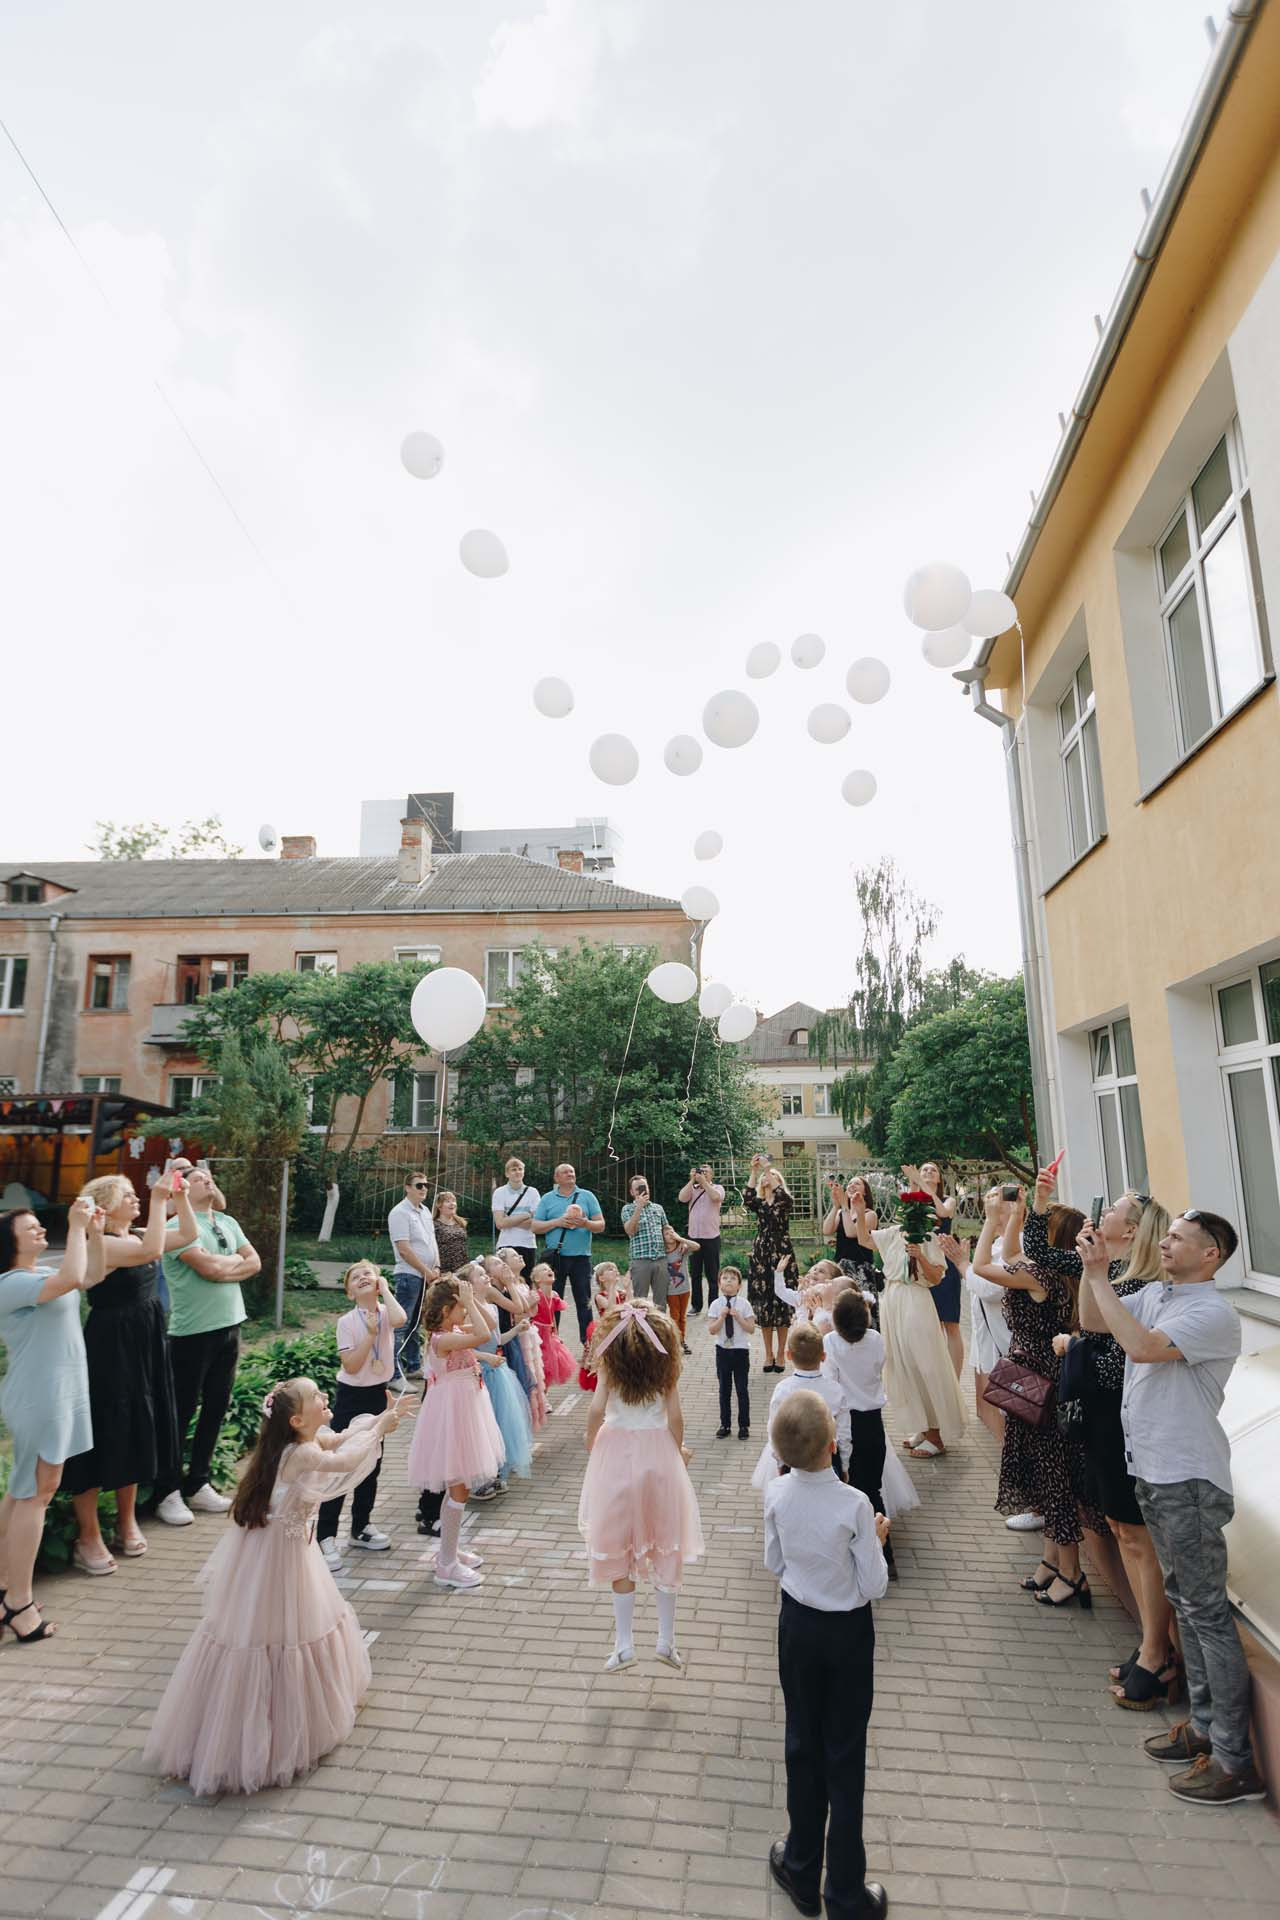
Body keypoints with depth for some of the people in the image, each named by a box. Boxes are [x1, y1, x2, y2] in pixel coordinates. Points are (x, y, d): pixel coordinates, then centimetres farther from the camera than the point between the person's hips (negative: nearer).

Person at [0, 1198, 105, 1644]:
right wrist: (75, 1227, -26)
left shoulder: (42, 1275, 11)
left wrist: (95, 1233, 7)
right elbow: (72, 1279, -34)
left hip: (55, 1394, 10)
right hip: (38, 1399, -10)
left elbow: (92, 1276, 20)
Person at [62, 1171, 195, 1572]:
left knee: (136, 1432, 17)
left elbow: (188, 1235, 10)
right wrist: (159, 1199, -30)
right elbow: (152, 1251, -35)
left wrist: (180, 1197, -1)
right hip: (110, 1348, -9)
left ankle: (127, 1520, 32)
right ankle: (88, 1537, 14)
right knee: (103, 1433, 1)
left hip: (144, 1346, 9)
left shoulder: (134, 1239, 7)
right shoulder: (102, 1244, -18)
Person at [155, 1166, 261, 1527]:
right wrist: (236, 1260, -2)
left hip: (229, 1325, 7)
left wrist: (222, 1268, -8)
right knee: (181, 1412, 2)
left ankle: (198, 1485, 26)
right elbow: (209, 1267, -20)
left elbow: (254, 1264, 8)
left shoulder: (228, 1223, 13)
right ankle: (168, 1493, 15)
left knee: (216, 1408, 13)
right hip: (192, 1331, -7)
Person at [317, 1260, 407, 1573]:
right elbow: (351, 1365, -18)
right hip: (351, 1396, -4)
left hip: (377, 1395, 4)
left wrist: (385, 1288, -21)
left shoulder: (385, 1312, -5)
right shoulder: (347, 1322, -13)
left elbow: (399, 1319, -30)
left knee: (372, 1463, 15)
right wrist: (370, 1333, -23)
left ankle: (361, 1526, 31)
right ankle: (326, 1535, 7)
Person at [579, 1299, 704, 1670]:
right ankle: (666, 1640, 22)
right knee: (665, 1547, 14)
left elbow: (596, 1410, -14)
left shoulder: (609, 1364, -9)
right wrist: (678, 1451, 11)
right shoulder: (666, 1364, -7)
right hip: (658, 1453, 1)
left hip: (616, 1455, -1)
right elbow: (675, 1416, -7)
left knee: (619, 1551, 12)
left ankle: (624, 1643, 18)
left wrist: (590, 1445, 5)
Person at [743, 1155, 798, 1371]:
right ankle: (768, 1354, 15)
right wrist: (754, 1172, -19)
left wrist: (767, 1169, -23)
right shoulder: (759, 1204, 10)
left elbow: (781, 1195, -21)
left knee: (781, 1304, -1)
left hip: (782, 1254, -3)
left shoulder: (785, 1201, 3)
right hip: (761, 1255, 3)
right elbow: (746, 1198, -13)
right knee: (763, 1304, 4)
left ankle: (780, 1354, 10)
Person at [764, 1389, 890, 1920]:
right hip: (848, 1632, -3)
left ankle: (801, 1871, 39)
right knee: (845, 1755, 14)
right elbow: (874, 1587, -16)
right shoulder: (854, 1505, -28)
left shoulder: (776, 1495, -17)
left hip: (797, 1624, 3)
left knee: (802, 1743, 21)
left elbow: (775, 1565, -2)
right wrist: (877, 1541, -1)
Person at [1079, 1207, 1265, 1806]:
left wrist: (1099, 1275, -27)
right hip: (1152, 1470, 9)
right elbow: (1094, 1322, 8)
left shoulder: (1213, 1314, -20)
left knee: (1206, 1610, 0)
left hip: (1189, 1480, -9)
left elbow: (1141, 1346, -33)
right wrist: (1092, 1270, -6)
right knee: (1183, 1599, 19)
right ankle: (1204, 1725, 33)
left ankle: (1234, 1761, 12)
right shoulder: (1154, 1295, 5)